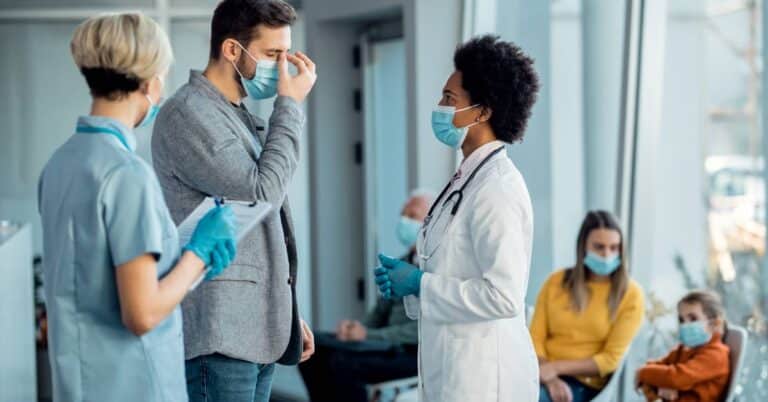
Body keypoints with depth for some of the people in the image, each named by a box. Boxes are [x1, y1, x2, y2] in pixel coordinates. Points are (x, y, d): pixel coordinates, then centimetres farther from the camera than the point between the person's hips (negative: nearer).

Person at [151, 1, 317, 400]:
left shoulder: (241, 116, 18)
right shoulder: (187, 115, -11)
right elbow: (262, 192, -18)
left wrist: (287, 314, 21)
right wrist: (290, 106, -9)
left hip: (257, 328, 9)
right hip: (219, 331, -9)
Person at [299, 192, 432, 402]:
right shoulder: (401, 264, 20)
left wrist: (369, 335, -18)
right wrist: (356, 328, 0)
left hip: (415, 353, -9)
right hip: (392, 344, 9)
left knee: (343, 361, -30)